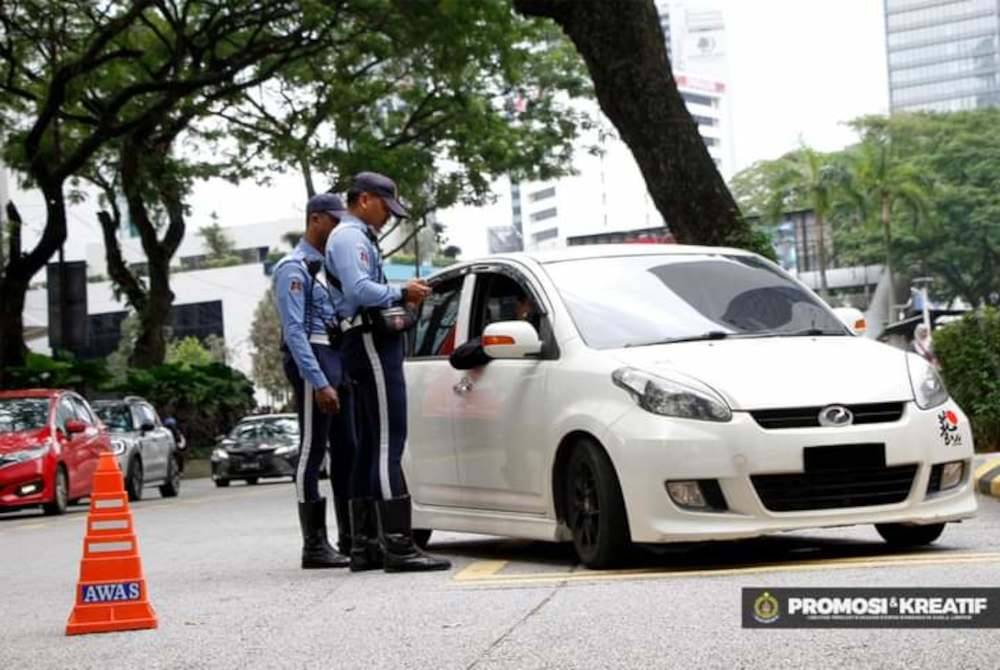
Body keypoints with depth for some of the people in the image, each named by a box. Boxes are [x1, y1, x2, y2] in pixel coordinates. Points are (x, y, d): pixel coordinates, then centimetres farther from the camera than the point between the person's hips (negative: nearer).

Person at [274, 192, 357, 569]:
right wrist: (319, 383, -22)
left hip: (339, 359, 9)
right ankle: (314, 545, -7)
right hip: (312, 359, -9)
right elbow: (294, 330, -16)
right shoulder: (294, 268, -7)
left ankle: (351, 538, 14)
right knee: (312, 452, -7)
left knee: (346, 452, 9)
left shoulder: (329, 266, 21)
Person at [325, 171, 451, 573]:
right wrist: (402, 293, -12)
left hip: (373, 343, 11)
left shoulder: (358, 238, 25)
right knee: (387, 445, -15)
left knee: (369, 448, 9)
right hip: (371, 343, -11)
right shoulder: (349, 237, -8)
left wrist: (402, 299, 13)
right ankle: (398, 546, -19)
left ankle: (364, 545, 11)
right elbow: (360, 289, -23)